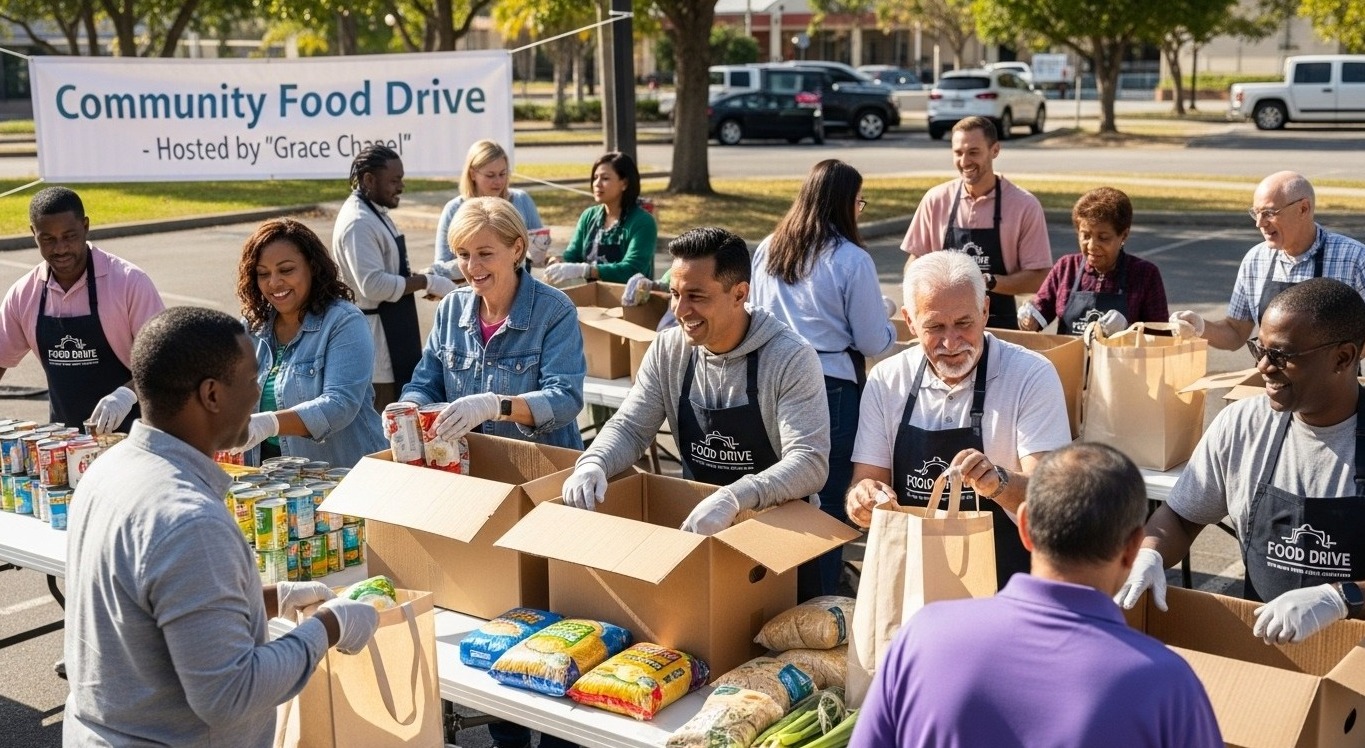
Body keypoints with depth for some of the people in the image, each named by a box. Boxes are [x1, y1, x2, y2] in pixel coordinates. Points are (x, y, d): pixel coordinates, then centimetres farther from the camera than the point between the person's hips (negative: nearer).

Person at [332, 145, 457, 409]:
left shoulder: (375, 213, 13)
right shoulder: (358, 223, -19)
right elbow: (374, 285, -26)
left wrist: (424, 283, 9)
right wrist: (427, 282, -19)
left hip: (391, 331, 11)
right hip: (376, 334, -11)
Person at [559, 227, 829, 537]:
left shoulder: (792, 360, -17)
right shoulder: (667, 350, -1)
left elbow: (811, 462, -24)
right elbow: (629, 427, 5)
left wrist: (734, 498, -40)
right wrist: (592, 463, -18)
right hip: (693, 517, 4)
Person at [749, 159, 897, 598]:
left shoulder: (768, 249, 5)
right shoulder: (852, 260, -11)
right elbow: (875, 344, -6)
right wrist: (885, 312, 14)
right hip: (832, 389, -6)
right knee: (828, 498, 4)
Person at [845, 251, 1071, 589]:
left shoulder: (1032, 375, -5)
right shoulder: (885, 380, 5)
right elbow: (866, 479, 6)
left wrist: (999, 482, -32)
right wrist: (864, 498, -17)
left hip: (1007, 583, -5)